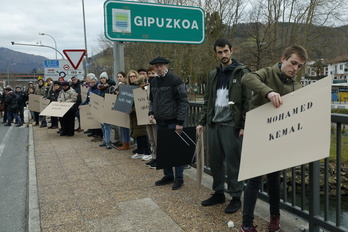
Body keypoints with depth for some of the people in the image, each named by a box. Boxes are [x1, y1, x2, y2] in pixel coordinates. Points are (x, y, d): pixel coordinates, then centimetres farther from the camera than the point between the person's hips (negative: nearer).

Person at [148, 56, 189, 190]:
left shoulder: (175, 80, -10)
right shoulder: (153, 82, 12)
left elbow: (183, 102, -12)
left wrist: (180, 122, -16)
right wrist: (151, 113, 6)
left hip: (173, 122, -7)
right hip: (160, 122, 7)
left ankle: (179, 178, 12)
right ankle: (168, 176, 26)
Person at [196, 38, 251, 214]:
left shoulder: (241, 72, -2)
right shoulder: (213, 75, 15)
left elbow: (247, 101, -7)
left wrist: (244, 125, -14)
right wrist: (202, 121, 10)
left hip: (231, 125, -6)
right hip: (214, 124, 6)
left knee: (233, 163, 0)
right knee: (215, 161, 11)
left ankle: (236, 197, 14)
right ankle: (218, 193, 25)